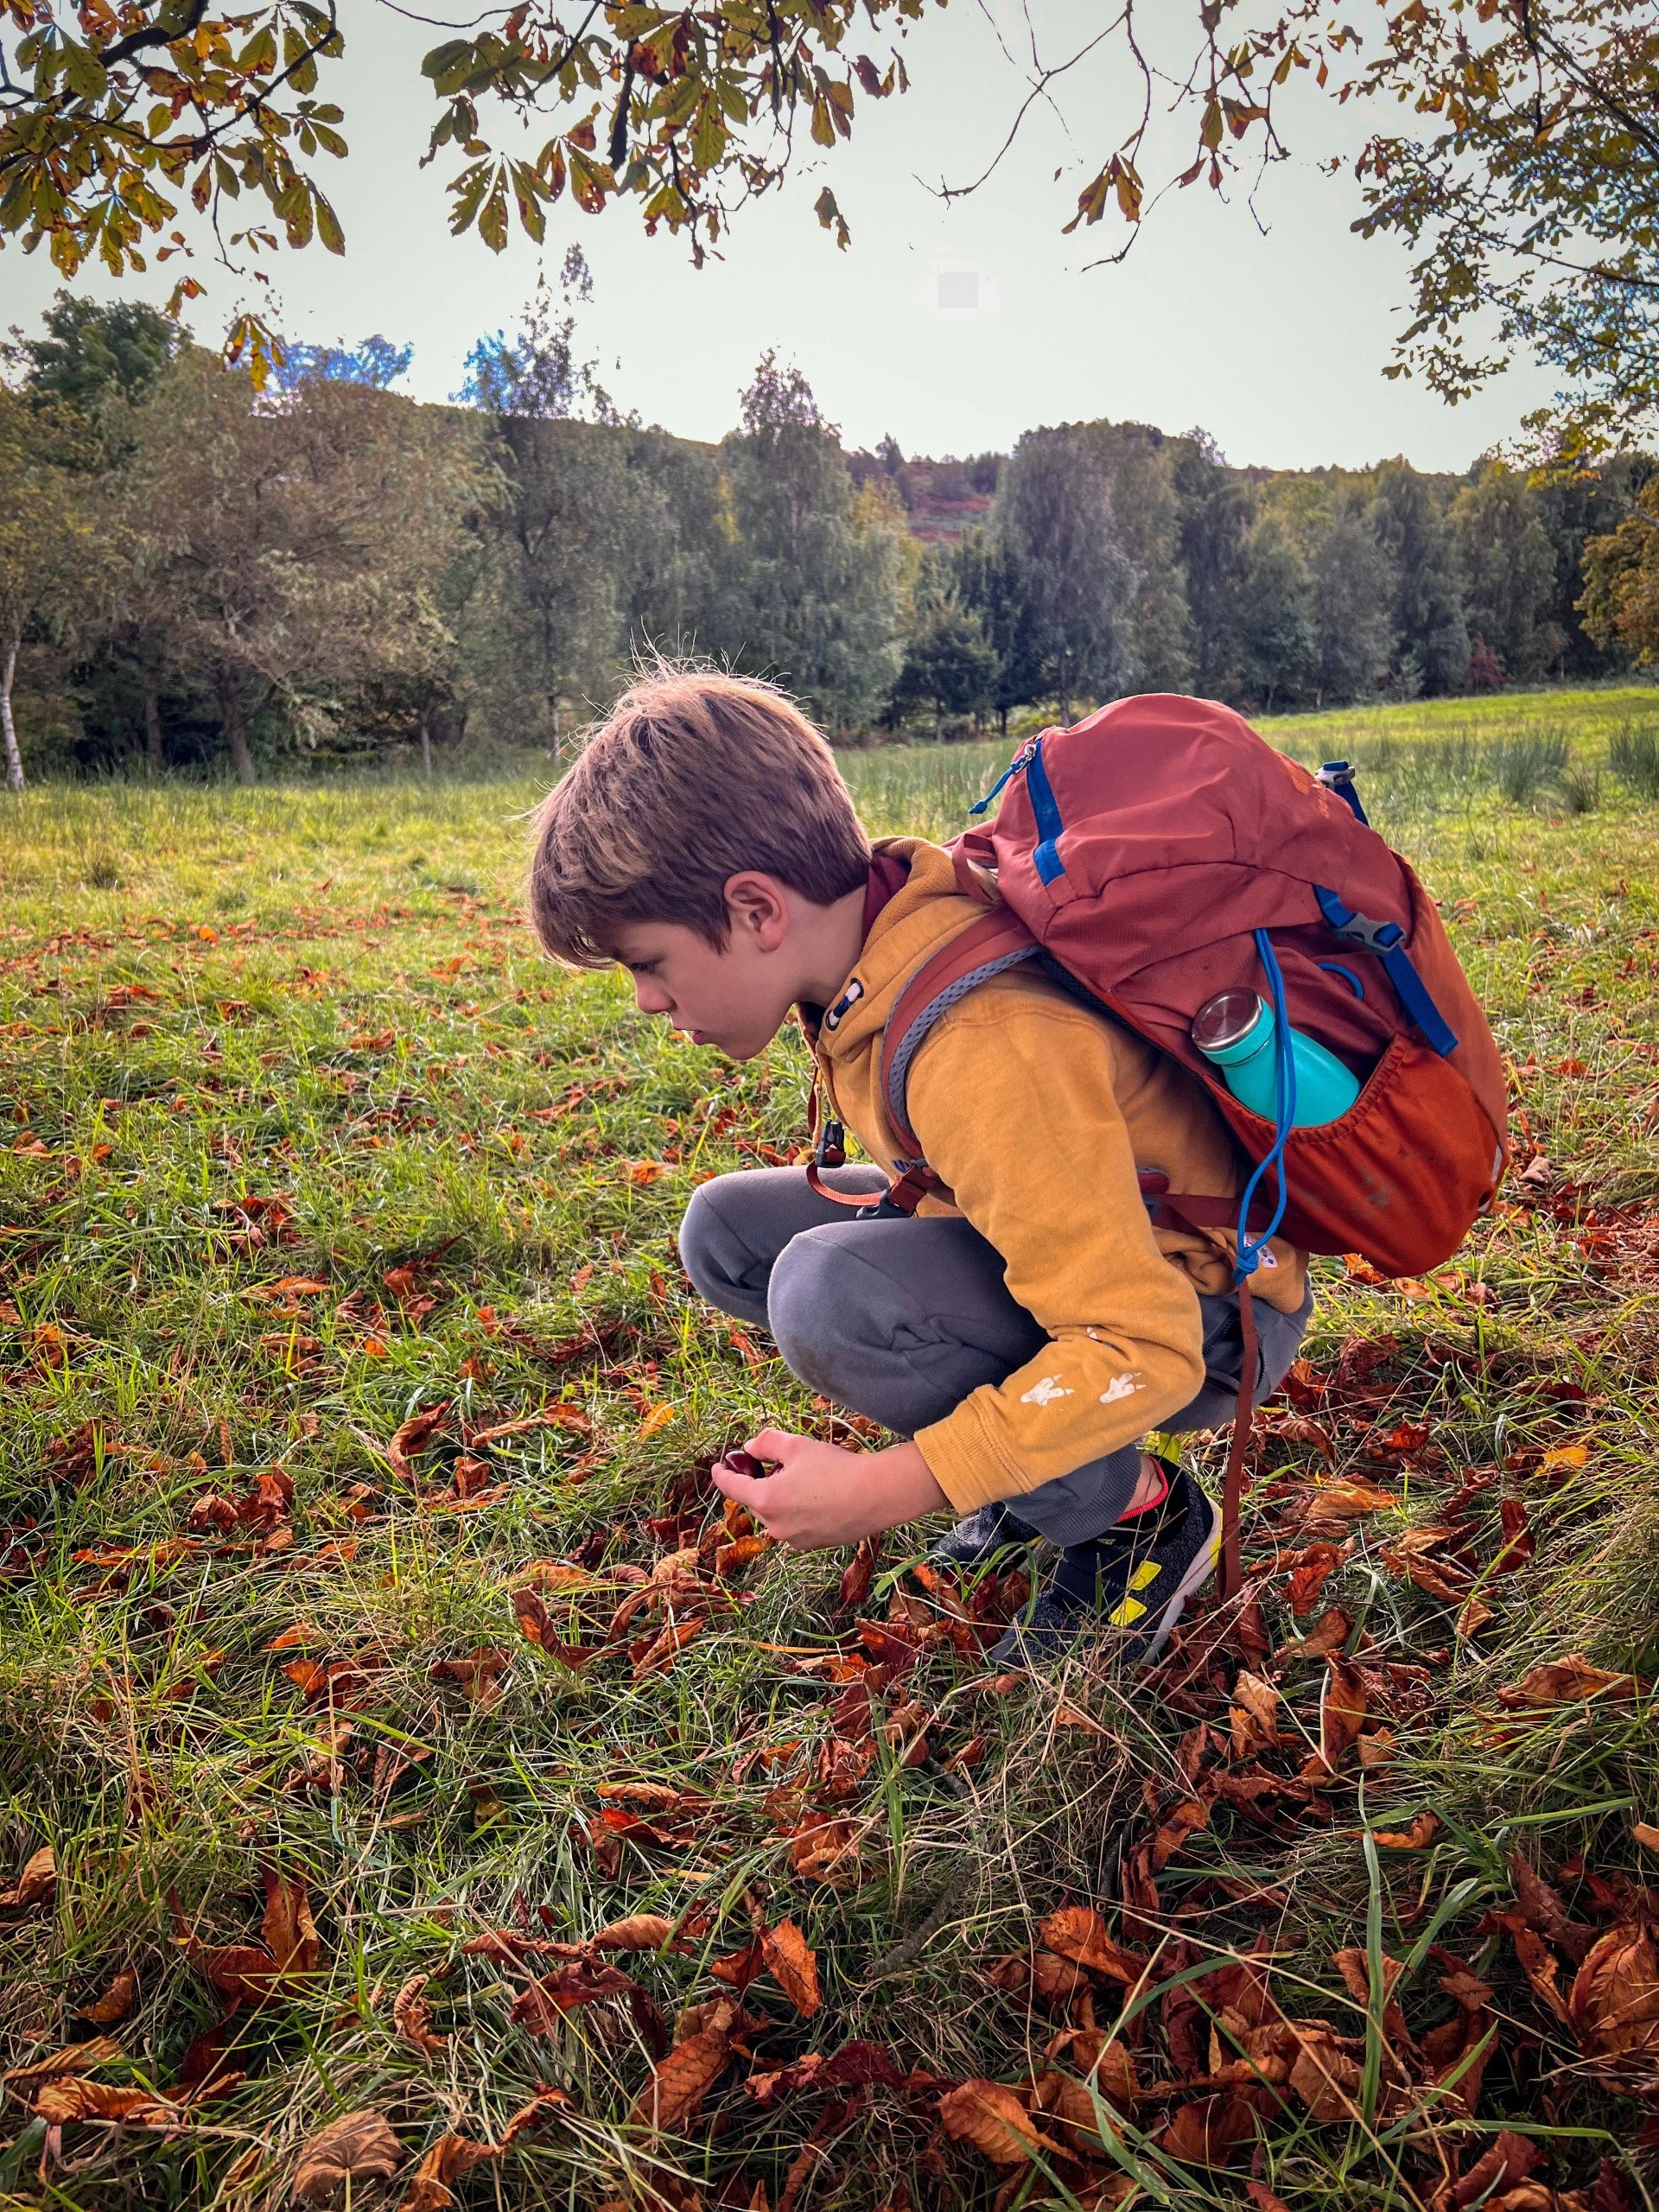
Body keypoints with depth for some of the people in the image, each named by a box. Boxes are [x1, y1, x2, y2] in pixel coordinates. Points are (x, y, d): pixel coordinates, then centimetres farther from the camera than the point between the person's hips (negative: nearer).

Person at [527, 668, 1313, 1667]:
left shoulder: (982, 1050, -34)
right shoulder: (883, 921, -7)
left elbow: (1144, 1348, -33)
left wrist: (884, 1489, -30)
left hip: (1198, 1317, -8)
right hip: (1094, 1247, 8)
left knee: (829, 1293, -32)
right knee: (728, 1230, 2)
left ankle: (1132, 1511, -7)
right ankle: (1042, 1446, 8)